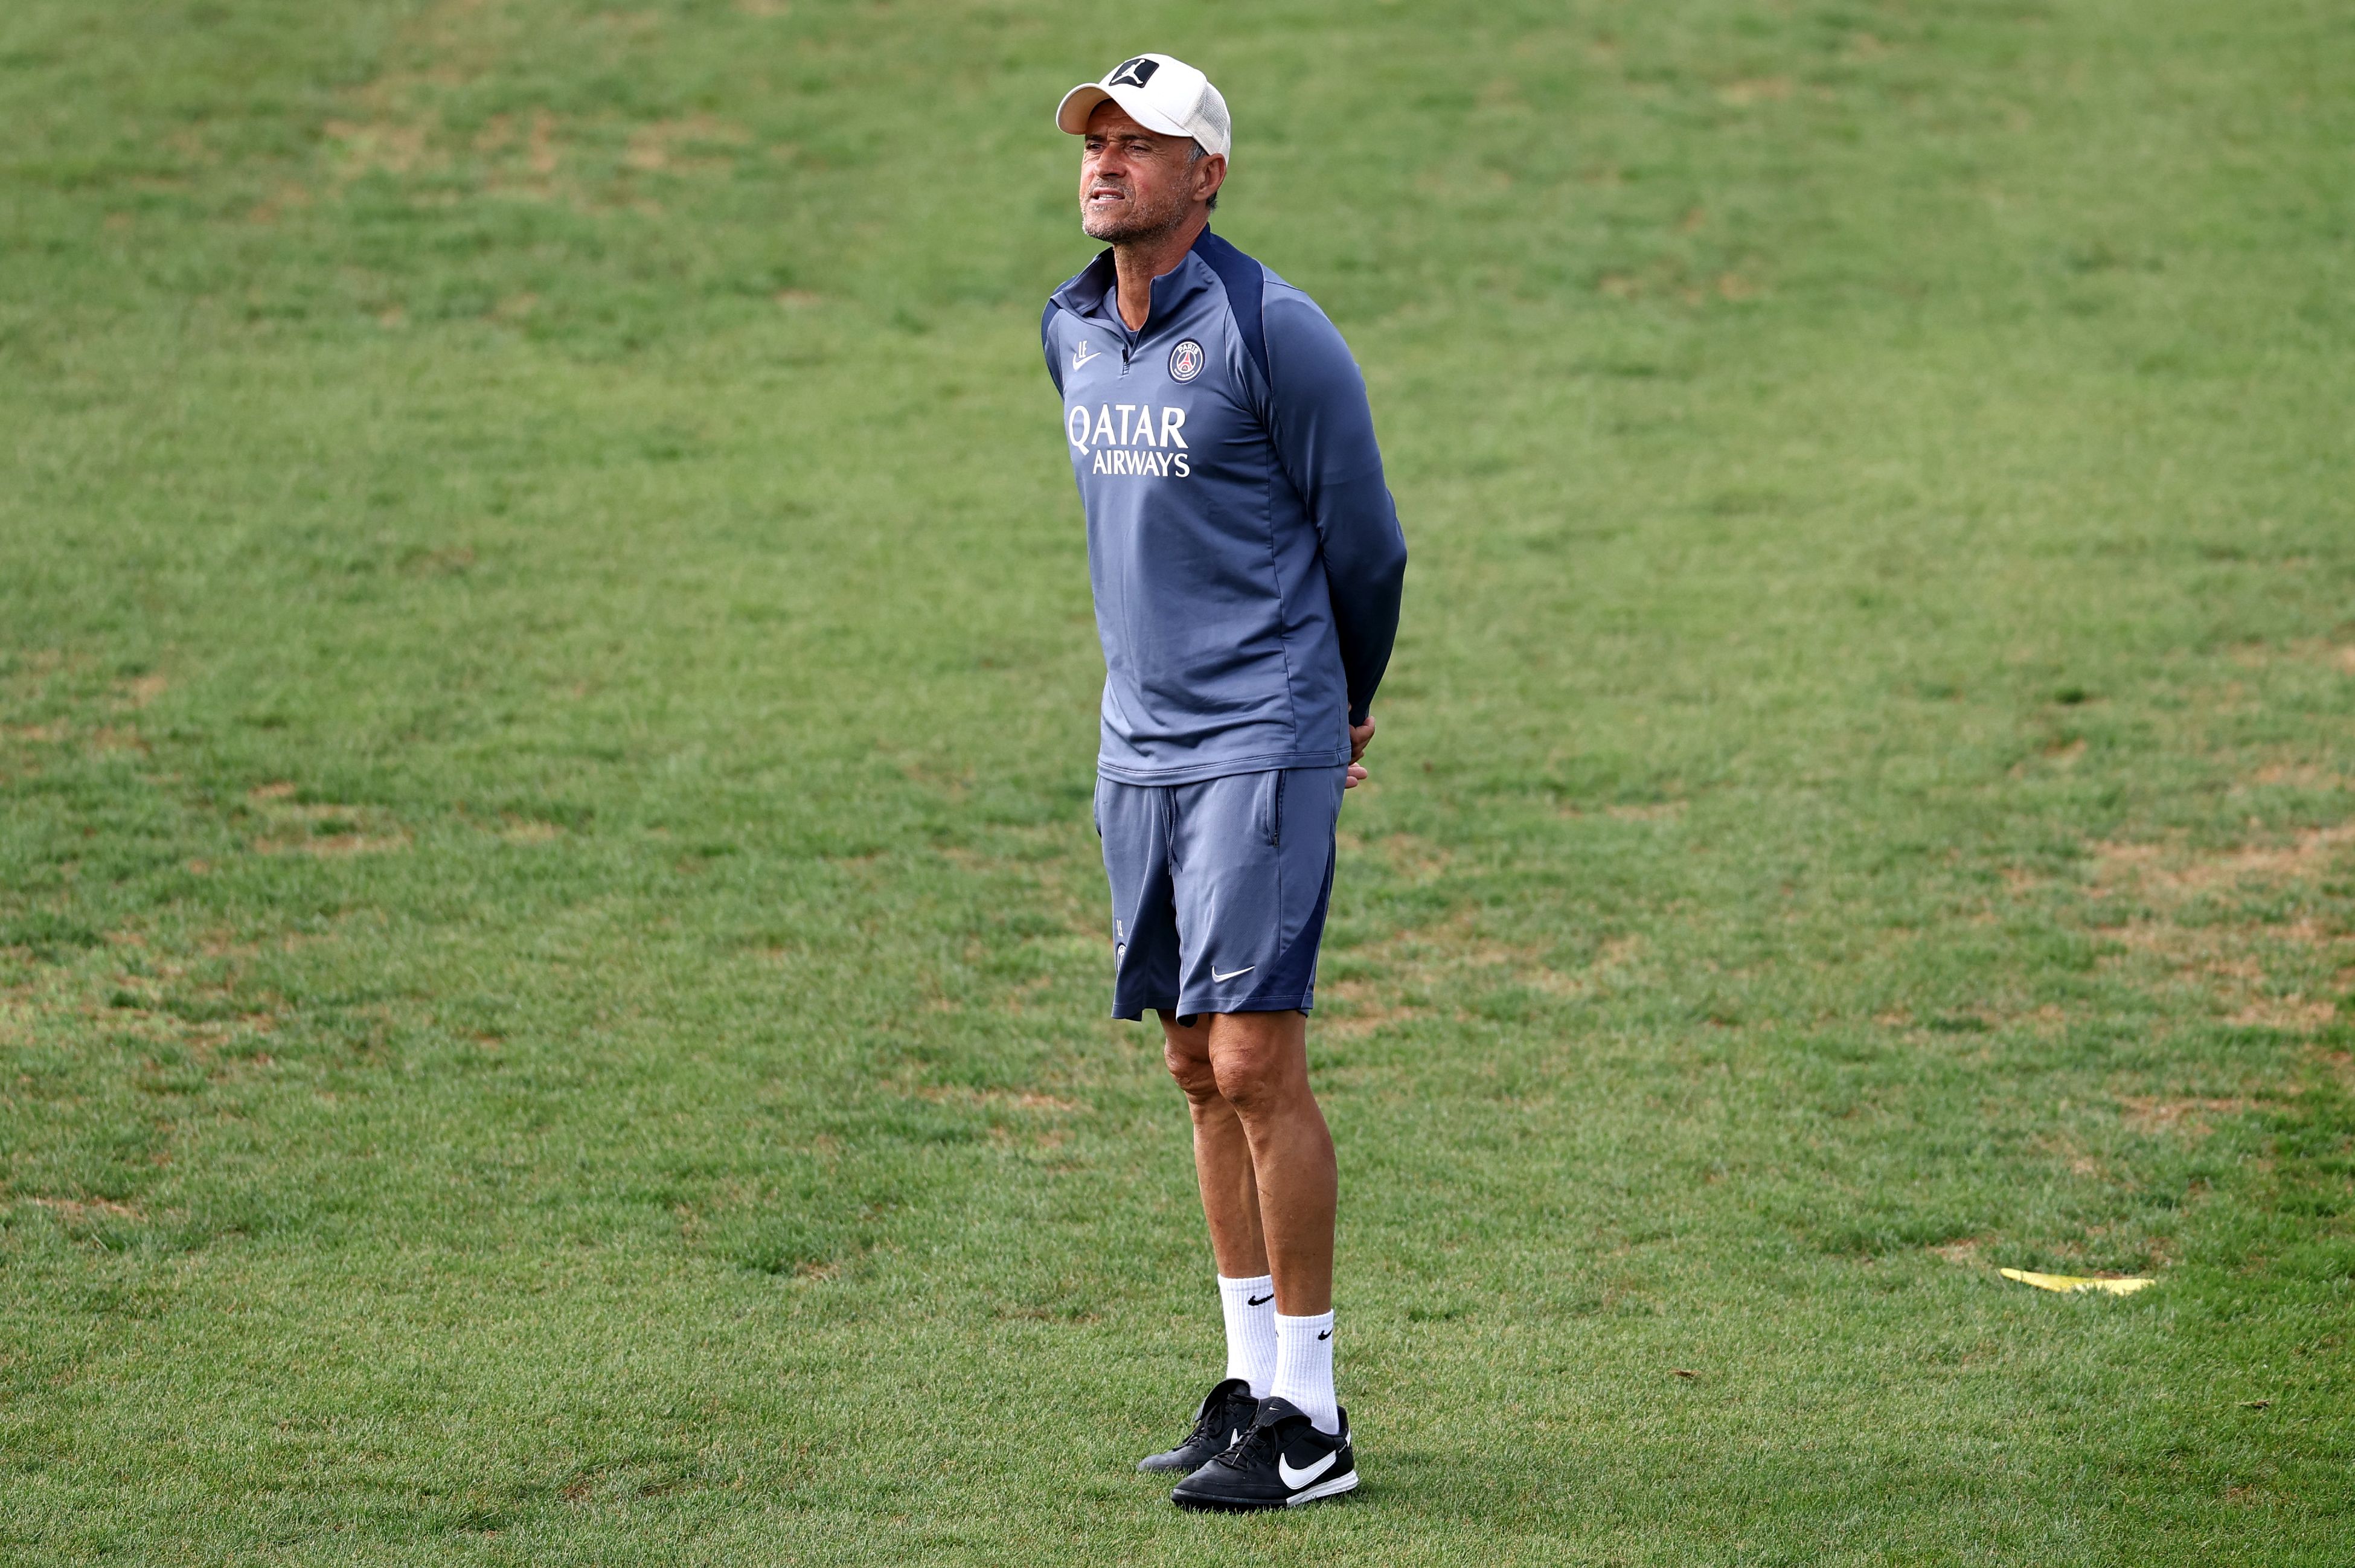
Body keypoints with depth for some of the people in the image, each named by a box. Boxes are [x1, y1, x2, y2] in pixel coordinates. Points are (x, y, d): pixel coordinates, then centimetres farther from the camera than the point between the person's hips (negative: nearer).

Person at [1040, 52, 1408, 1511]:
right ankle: (1254, 1379, 17)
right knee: (1199, 1066, 10)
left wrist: (1341, 711, 9)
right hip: (1140, 740, 7)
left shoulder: (1272, 333, -13)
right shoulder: (1072, 331, 9)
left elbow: (1363, 541, -4)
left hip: (1262, 747, -7)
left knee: (1257, 1061, -10)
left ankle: (1310, 1419, -6)